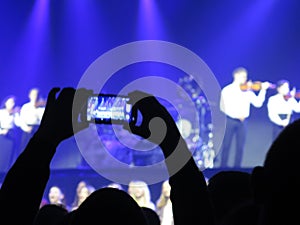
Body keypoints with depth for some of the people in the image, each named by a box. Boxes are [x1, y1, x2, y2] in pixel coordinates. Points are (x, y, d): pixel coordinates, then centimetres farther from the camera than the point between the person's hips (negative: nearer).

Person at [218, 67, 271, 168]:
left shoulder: (247, 91, 8)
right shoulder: (227, 90, -2)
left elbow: (258, 103, 2)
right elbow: (223, 106, -9)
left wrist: (263, 90, -8)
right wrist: (236, 115, -19)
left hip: (242, 121, 3)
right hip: (230, 120, -3)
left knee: (240, 147, 2)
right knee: (226, 145, 0)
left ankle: (237, 168, 9)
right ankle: (223, 167, 8)